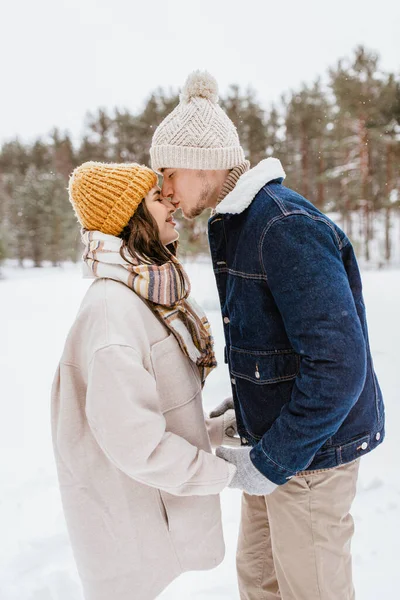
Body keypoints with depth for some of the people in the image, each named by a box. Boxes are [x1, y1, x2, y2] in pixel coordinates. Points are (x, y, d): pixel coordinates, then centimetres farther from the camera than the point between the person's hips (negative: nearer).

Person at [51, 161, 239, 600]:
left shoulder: (147, 298, 4)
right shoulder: (112, 312, -27)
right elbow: (135, 442, -29)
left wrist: (216, 429, 3)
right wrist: (229, 473, -19)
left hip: (149, 498, 8)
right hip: (125, 510, -8)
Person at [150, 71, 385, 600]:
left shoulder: (287, 227, -25)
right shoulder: (233, 225, 7)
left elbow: (339, 364, -29)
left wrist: (271, 462, -21)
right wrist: (246, 403, 11)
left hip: (311, 448, -9)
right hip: (273, 435, 9)